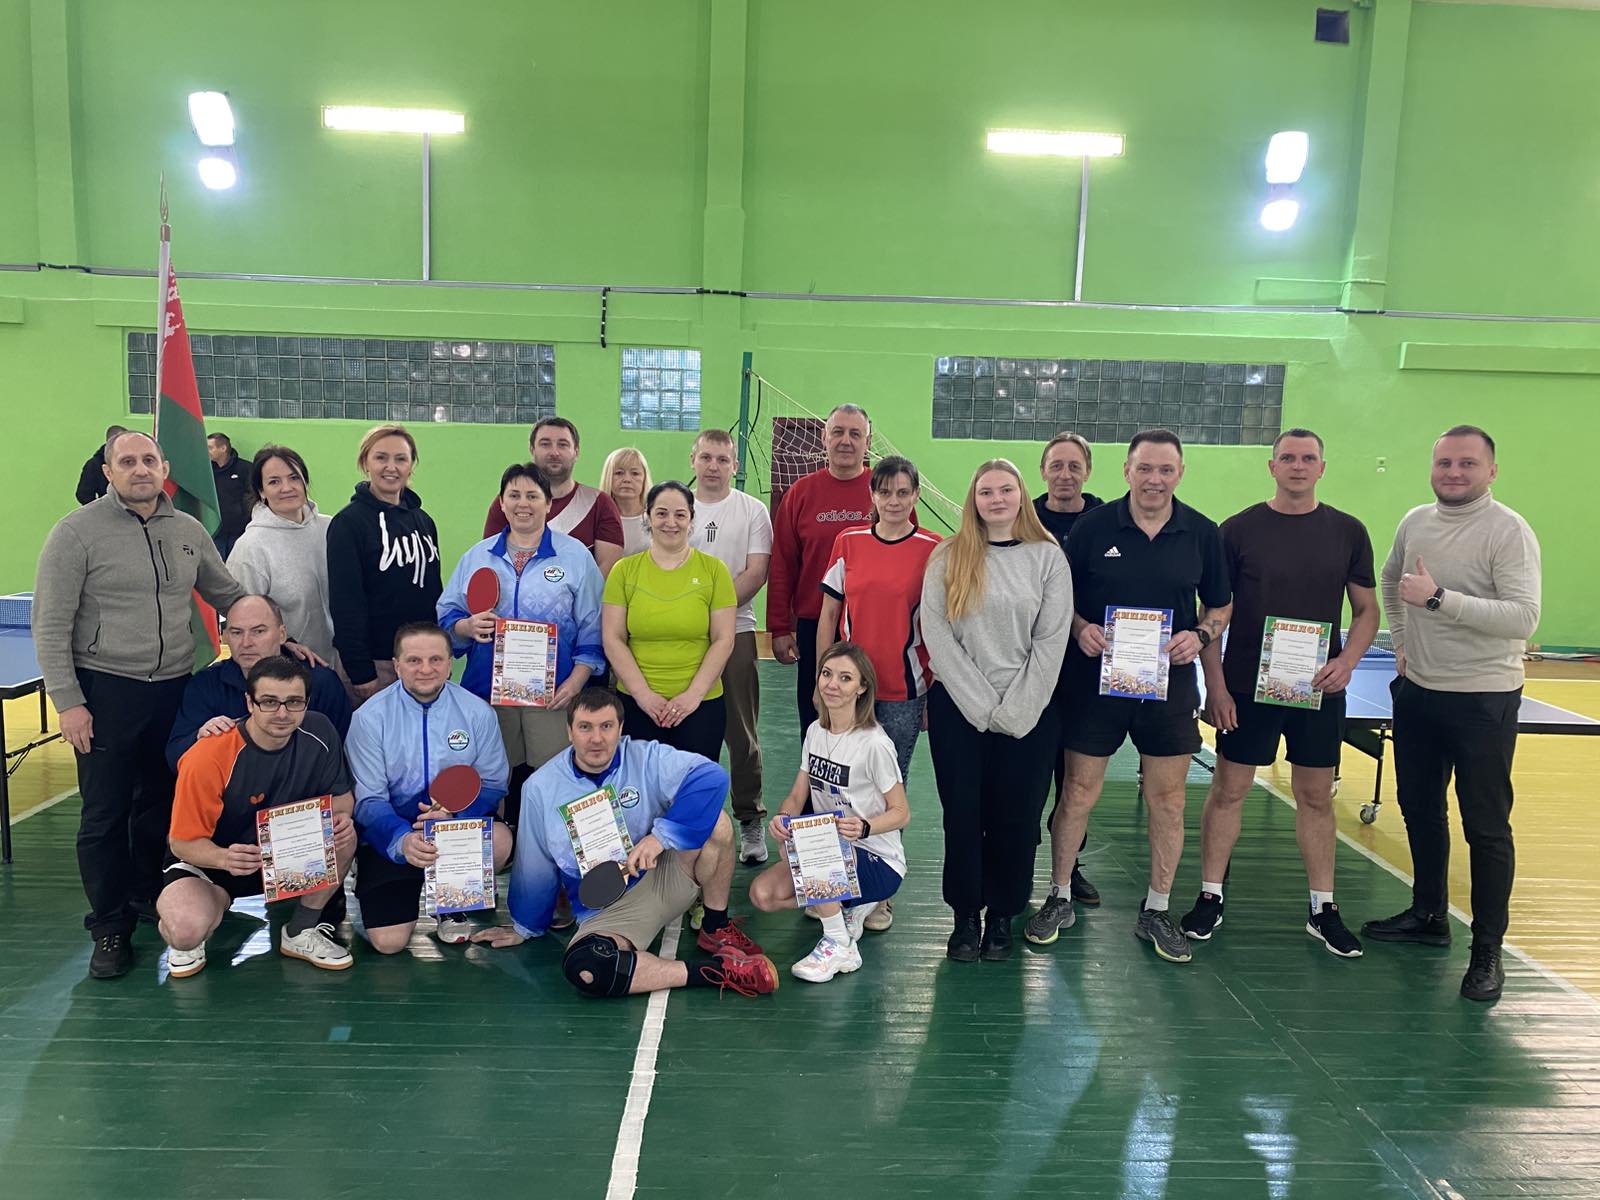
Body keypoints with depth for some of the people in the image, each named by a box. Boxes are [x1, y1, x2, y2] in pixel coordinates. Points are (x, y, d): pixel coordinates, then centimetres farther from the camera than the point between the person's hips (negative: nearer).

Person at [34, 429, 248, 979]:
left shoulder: (189, 531, 7)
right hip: (105, 692, -4)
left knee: (159, 805, 15)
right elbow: (51, 625, -8)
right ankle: (110, 928, 16)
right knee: (105, 815, 2)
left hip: (174, 689, 4)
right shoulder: (77, 531, -7)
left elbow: (232, 597, 17)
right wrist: (67, 701, -12)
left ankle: (147, 900, 34)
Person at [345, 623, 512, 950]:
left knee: (499, 839, -32)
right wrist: (402, 839, -30)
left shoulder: (477, 712, -4)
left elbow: (493, 785, -2)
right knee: (389, 941, -14)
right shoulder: (370, 717, -8)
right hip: (391, 836, -1)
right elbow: (369, 800, -10)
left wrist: (455, 813, -24)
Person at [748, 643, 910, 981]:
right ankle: (847, 910, 10)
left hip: (877, 862, -7)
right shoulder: (816, 732, 2)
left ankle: (840, 947, -12)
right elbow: (797, 797, 4)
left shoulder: (875, 744, -18)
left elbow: (901, 813, -13)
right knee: (762, 894, -13)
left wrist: (864, 827, -34)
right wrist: (782, 819, -20)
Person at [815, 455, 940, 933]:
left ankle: (880, 893, 20)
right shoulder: (848, 543, 3)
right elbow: (829, 615, 7)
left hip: (903, 693, -2)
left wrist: (935, 692, -1)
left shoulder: (933, 549, -3)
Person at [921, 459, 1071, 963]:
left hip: (1029, 711, 0)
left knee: (1015, 818, 4)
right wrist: (981, 703, -11)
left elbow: (1051, 641, -2)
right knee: (963, 815, 4)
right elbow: (935, 632, -4)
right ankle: (965, 916, 19)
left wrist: (1013, 710, -10)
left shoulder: (1048, 556, 3)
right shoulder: (947, 556, 3)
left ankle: (1002, 917, 21)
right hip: (957, 708, 0)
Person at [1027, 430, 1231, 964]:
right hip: (1095, 682, -2)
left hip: (1169, 685, 2)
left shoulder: (1202, 534, 2)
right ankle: (1059, 898, 23)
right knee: (1079, 793, 4)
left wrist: (1200, 635, -9)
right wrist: (1080, 629, -15)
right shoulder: (1092, 526, -4)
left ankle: (1157, 911, 24)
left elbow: (1220, 606, 11)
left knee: (1167, 800, 8)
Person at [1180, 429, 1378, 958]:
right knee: (1228, 789, 4)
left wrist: (1346, 662, -9)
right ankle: (1210, 899, 16)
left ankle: (1323, 909, 22)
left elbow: (1367, 610, 8)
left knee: (1316, 796, 10)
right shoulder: (1238, 530, -2)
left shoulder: (1348, 532, 3)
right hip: (1246, 686, -1)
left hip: (1318, 690, 2)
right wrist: (1215, 685, -7)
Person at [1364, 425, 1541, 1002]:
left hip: (1483, 701, -7)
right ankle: (1428, 915, 35)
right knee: (1419, 808, 17)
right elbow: (1391, 582, 24)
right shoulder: (1415, 521, 5)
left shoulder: (1509, 531, -14)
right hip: (1417, 691, 7)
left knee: (1486, 826, 1)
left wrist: (1440, 598, -28)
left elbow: (1524, 617, -24)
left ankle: (1487, 951, 13)